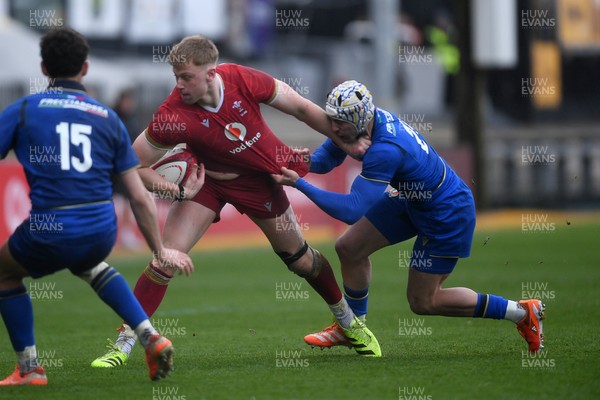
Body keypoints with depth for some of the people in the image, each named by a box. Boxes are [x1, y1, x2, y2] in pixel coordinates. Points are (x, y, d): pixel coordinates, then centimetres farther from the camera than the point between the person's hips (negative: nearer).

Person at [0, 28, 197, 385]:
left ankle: (29, 369, 24)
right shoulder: (108, 118, 14)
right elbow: (140, 198, 13)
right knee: (89, 263, 39)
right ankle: (150, 338, 25)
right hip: (102, 232, 3)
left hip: (49, 234, -3)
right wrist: (161, 251, 23)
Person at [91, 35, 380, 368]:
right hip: (206, 180, -1)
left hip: (259, 178, 1)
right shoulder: (174, 115, -31)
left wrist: (346, 141, -7)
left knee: (300, 259, 11)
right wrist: (170, 188, -38)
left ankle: (347, 318, 37)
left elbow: (302, 108, -12)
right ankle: (124, 343, -10)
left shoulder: (242, 79, -27)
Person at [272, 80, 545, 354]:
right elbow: (328, 157, 0)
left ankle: (523, 312, 11)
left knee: (422, 301, 2)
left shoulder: (386, 150, -37)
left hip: (448, 215, -9)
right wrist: (308, 161, -24)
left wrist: (300, 185, -37)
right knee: (349, 248, 6)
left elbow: (353, 210, -37)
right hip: (412, 201, 9)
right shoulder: (365, 119, -12)